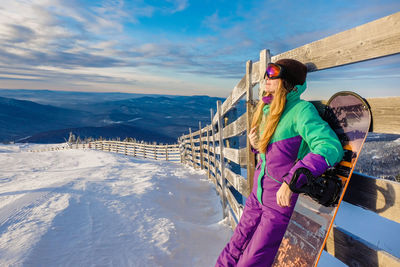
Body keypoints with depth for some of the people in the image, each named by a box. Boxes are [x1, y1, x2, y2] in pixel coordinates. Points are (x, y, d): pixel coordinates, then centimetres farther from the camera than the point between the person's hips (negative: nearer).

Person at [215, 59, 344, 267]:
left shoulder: (301, 109, -18)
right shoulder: (267, 109, 6)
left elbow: (331, 148, -30)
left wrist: (291, 181, -36)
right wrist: (256, 145, -2)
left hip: (283, 203, -7)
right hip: (257, 197, 7)